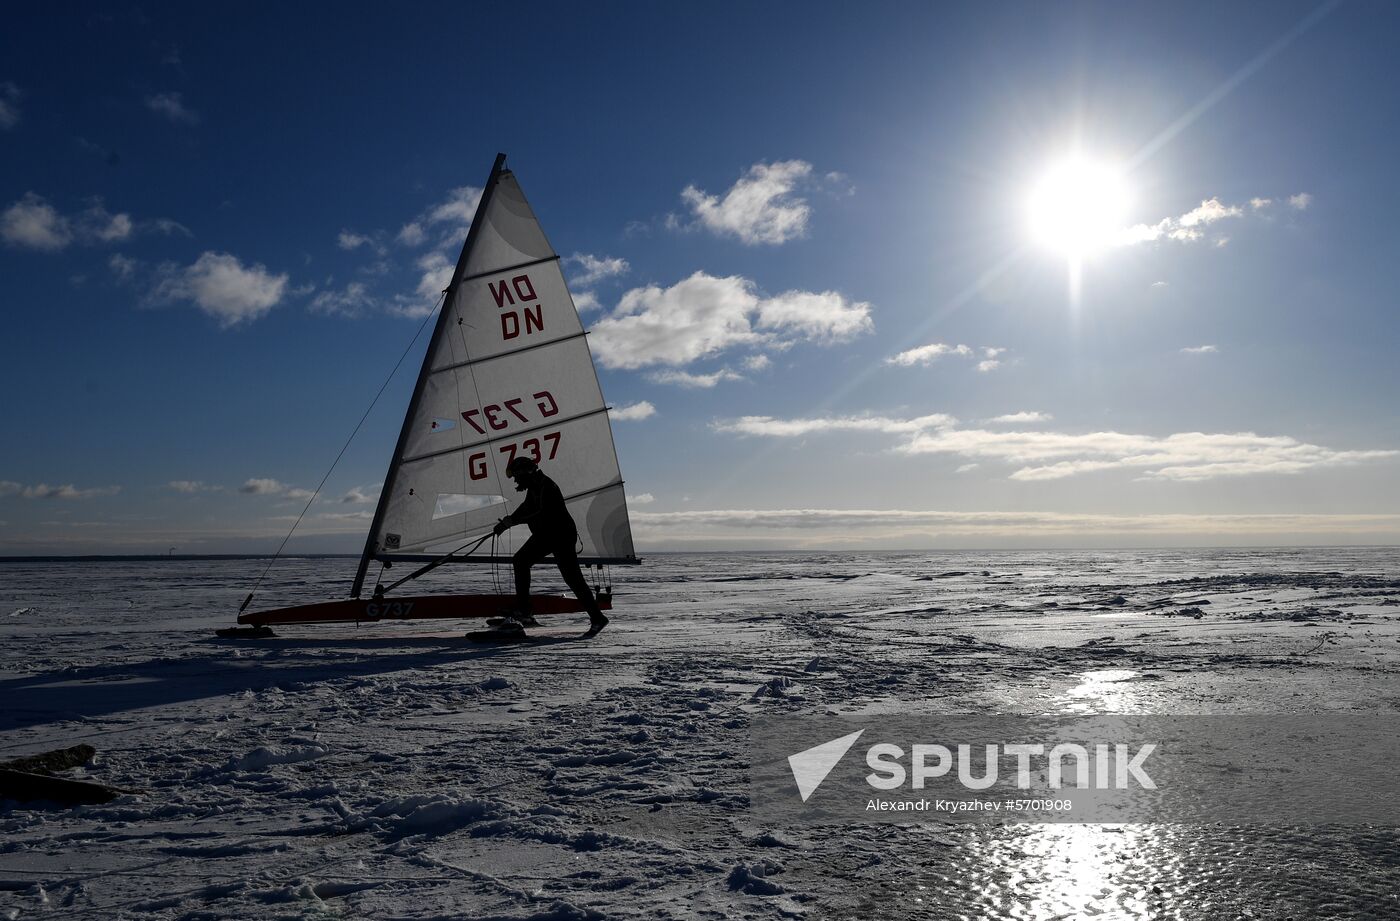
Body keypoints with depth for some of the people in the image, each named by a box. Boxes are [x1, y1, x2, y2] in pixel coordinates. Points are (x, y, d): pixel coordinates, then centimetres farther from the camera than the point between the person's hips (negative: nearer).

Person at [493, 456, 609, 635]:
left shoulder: (547, 487, -20)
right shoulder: (534, 487, 12)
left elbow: (543, 514, -29)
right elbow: (526, 507, 25)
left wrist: (513, 521, -25)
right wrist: (508, 521, 12)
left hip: (562, 537, -10)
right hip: (545, 535, 10)